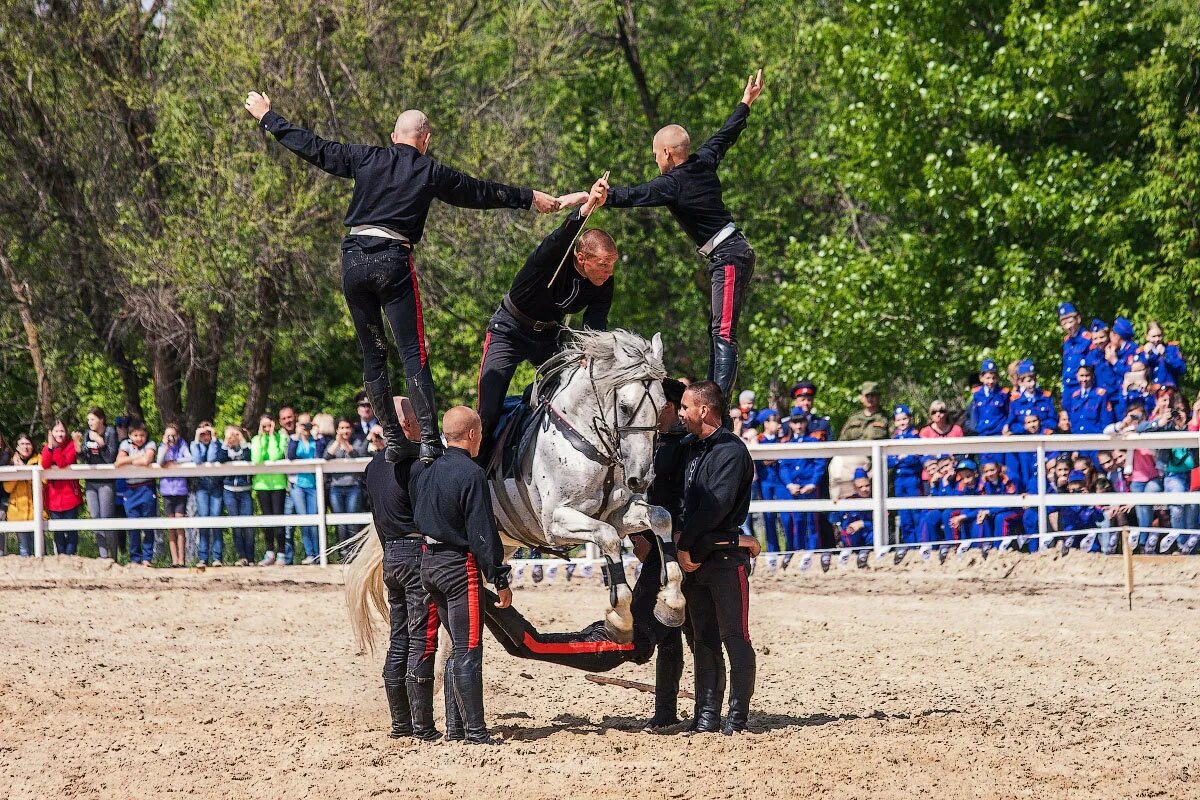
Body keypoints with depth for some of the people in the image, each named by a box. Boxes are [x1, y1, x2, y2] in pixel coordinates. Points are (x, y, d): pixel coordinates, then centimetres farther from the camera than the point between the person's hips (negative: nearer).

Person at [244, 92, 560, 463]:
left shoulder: (366, 158, 9)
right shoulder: (431, 172, 6)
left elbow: (313, 147, 12)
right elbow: (483, 192, 17)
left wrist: (267, 118, 23)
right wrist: (530, 198, 30)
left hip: (354, 259, 3)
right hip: (393, 262, -3)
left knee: (372, 354, 10)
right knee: (414, 354, -5)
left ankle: (393, 439, 8)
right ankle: (430, 440, -14)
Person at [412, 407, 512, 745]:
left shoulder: (422, 471, 7)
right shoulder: (470, 473, -16)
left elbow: (415, 518, 16)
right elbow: (482, 533, -17)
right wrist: (500, 580, -12)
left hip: (428, 563, 8)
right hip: (460, 567, -8)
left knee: (458, 647, 18)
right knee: (468, 650, -6)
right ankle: (475, 732, -7)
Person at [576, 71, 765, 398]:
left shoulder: (672, 184, -14)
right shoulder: (703, 162, 9)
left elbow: (632, 196, -23)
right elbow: (725, 136, 25)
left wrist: (585, 197, -25)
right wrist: (745, 104, 41)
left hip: (729, 258, -10)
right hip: (732, 253, 10)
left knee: (723, 334, -17)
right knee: (715, 331, 11)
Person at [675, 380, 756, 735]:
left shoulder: (731, 451, -9)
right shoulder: (694, 450, 17)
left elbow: (717, 506, -17)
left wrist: (686, 544, -13)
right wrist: (682, 546, 4)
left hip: (726, 557, -8)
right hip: (694, 558, 8)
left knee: (734, 638, -5)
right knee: (703, 641, 9)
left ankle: (738, 715, -3)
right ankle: (707, 716, 11)